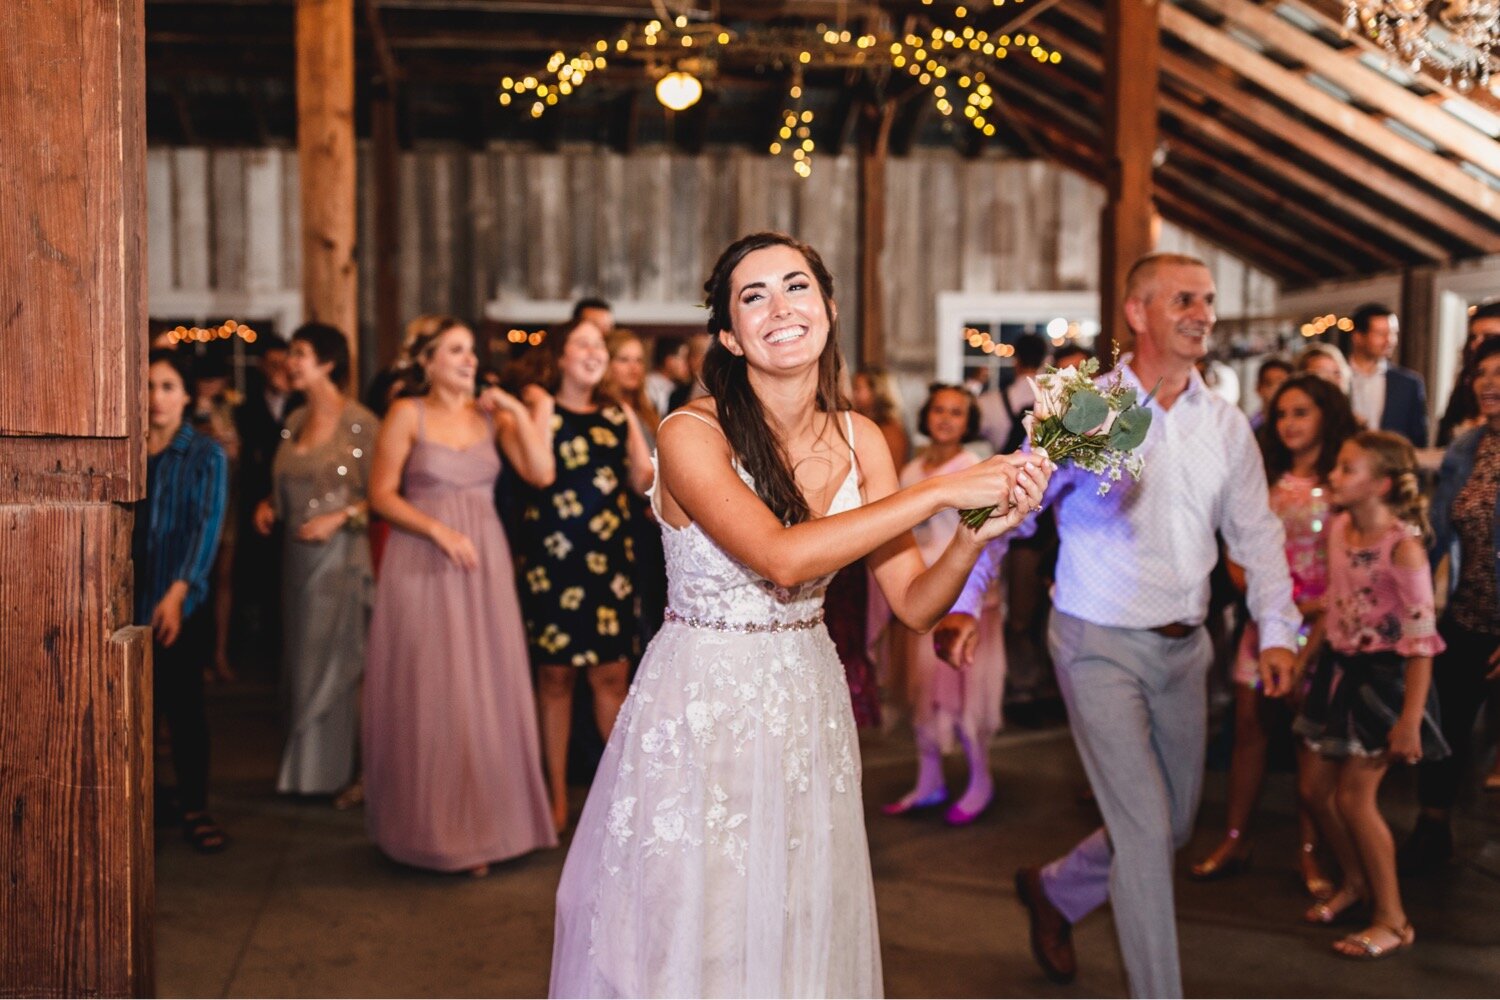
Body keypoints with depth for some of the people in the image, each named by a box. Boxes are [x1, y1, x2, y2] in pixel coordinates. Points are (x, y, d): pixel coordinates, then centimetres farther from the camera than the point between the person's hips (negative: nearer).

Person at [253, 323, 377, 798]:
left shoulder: (360, 424, -11)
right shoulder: (295, 422, 11)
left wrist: (339, 518, -20)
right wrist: (269, 505, 3)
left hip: (341, 556, -7)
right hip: (298, 557, 7)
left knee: (337, 663, 1)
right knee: (300, 664, 11)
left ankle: (339, 769, 14)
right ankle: (304, 766, 22)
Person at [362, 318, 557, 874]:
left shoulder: (492, 415, 7)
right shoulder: (407, 415, -1)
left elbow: (542, 473, -3)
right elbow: (381, 495, -5)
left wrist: (522, 412, -6)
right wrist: (439, 530, -15)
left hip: (484, 563, 3)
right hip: (422, 565, -3)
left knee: (486, 689, 5)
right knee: (429, 694, 2)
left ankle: (482, 820, 17)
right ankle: (434, 827, 15)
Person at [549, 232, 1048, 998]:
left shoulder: (860, 440, 0)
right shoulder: (693, 434, -15)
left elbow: (915, 604, -1)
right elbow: (781, 559, -28)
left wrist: (976, 536, -21)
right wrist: (939, 493, -26)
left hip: (807, 705, 5)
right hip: (700, 707, -4)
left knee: (797, 929, 16)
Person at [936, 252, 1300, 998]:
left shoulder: (1227, 426, 5)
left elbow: (1257, 533, 10)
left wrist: (1277, 630, -4)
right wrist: (963, 604, -21)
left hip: (1183, 647, 6)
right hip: (1100, 643, -6)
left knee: (1175, 823, 17)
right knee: (1145, 826, -6)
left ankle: (1054, 892, 42)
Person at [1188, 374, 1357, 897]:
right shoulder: (1268, 481, 13)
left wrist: (1322, 618, -18)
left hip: (1319, 622, -4)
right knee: (1248, 723, 5)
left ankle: (1310, 853, 11)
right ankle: (1234, 840, 13)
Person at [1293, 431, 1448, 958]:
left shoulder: (1402, 546, -22)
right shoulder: (1338, 528, 0)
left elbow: (1422, 638, -21)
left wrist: (1410, 719, -23)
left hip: (1384, 677, -7)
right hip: (1340, 668, 8)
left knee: (1354, 796, -4)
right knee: (1314, 787, 11)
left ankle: (1393, 920, 14)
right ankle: (1356, 883, 36)